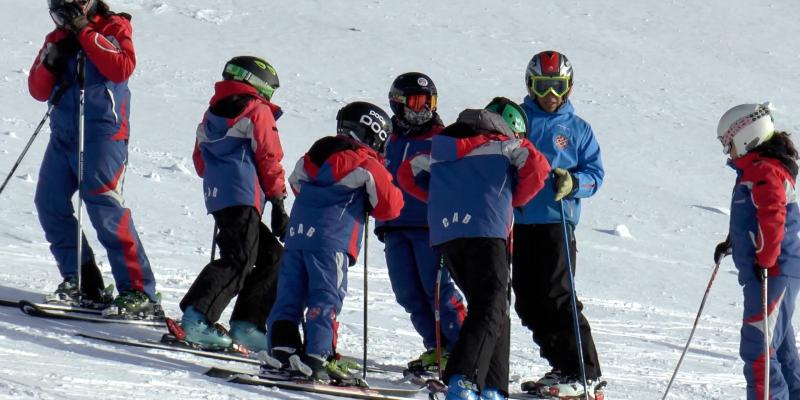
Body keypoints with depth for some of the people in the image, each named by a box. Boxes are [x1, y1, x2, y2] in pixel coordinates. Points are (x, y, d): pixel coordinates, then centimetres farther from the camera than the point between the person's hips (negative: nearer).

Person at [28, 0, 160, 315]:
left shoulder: (114, 28, 1)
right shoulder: (58, 38, 16)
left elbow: (122, 68, -17)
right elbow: (39, 91, 14)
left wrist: (85, 33, -15)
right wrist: (50, 62, -5)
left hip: (102, 130, -7)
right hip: (63, 132, 7)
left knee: (104, 206, -17)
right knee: (49, 202, -2)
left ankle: (138, 292, -18)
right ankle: (82, 283, 7)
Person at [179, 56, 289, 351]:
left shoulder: (212, 114, 24)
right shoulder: (258, 112, 2)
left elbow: (200, 161, 24)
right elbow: (270, 160, -3)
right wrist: (279, 204, -2)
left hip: (216, 195, 8)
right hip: (244, 196, -8)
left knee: (271, 257, 14)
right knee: (237, 261, -15)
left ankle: (246, 325, 7)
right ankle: (197, 318, -30)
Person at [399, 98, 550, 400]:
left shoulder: (442, 147, 26)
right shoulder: (506, 145, 10)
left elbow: (407, 173, 27)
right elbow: (536, 167, -4)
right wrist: (516, 199, 13)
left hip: (443, 234, 6)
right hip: (485, 231, -6)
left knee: (491, 307, 16)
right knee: (491, 310, -10)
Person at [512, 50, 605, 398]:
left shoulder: (578, 129, 8)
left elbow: (595, 174, 6)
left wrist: (573, 183, -14)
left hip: (557, 221, -4)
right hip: (519, 222, 4)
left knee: (556, 298, -12)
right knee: (528, 301, 5)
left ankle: (584, 371, -8)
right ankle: (562, 365, 16)